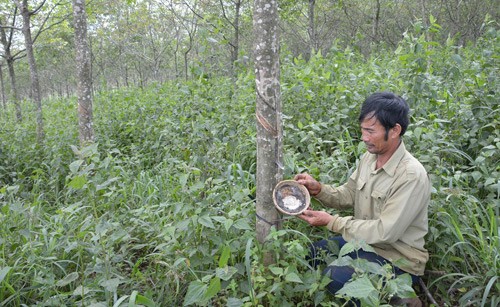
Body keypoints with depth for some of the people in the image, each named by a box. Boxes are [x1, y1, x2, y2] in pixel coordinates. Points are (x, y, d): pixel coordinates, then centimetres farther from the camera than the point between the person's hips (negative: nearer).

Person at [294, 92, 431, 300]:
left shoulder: (411, 176, -27)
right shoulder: (369, 157, -2)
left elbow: (384, 232, -27)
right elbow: (348, 195, 7)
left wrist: (331, 221, -24)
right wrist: (318, 189, -12)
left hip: (397, 259, -7)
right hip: (364, 240, 7)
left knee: (333, 278, -24)